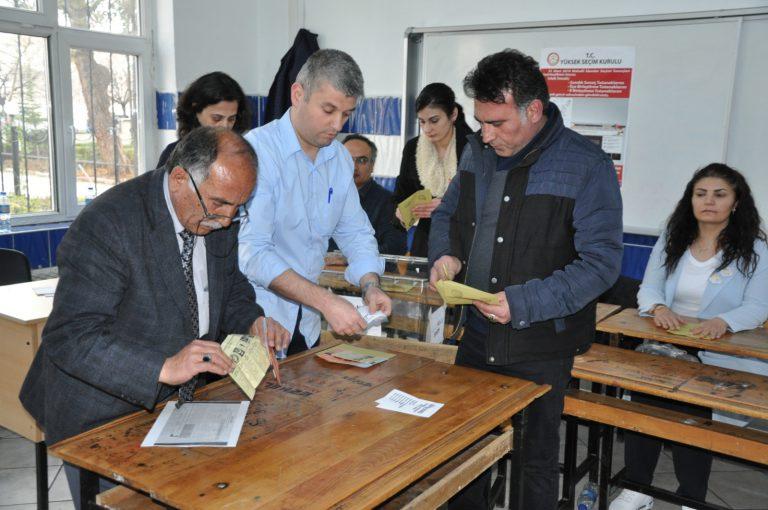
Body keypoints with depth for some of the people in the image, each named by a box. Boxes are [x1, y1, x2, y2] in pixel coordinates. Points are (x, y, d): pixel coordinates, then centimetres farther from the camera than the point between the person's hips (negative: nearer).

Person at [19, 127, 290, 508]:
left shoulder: (220, 219, -5)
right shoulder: (105, 224, -27)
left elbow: (230, 288, 11)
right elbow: (69, 339, -30)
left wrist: (252, 322, -10)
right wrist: (163, 368, -40)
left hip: (172, 401, 6)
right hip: (98, 416, -6)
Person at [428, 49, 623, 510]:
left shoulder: (587, 166, -16)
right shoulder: (479, 150, 2)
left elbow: (601, 261, -18)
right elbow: (448, 213, 16)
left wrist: (524, 303, -27)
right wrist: (445, 254, -6)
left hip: (541, 348, -5)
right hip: (476, 334, 5)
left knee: (539, 458, 14)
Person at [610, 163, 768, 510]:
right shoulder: (671, 241, 12)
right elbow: (648, 289, 6)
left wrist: (724, 321, -27)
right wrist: (658, 308, -18)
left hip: (721, 354, -2)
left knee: (693, 407, -27)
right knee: (643, 391, -24)